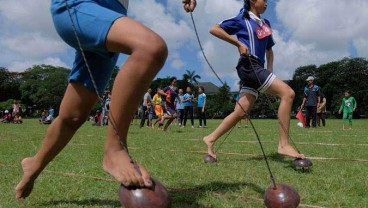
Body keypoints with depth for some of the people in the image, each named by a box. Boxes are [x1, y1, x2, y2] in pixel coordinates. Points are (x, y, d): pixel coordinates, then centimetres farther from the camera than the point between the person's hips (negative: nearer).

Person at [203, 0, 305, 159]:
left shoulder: (265, 23, 23)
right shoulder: (242, 19, 2)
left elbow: (269, 49, 31)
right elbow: (214, 29, -5)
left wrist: (270, 71, 18)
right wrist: (238, 43, -13)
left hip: (257, 69, 8)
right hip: (249, 66, -8)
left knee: (241, 112, 3)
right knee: (288, 93, -19)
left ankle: (211, 139, 13)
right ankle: (284, 145, -20)